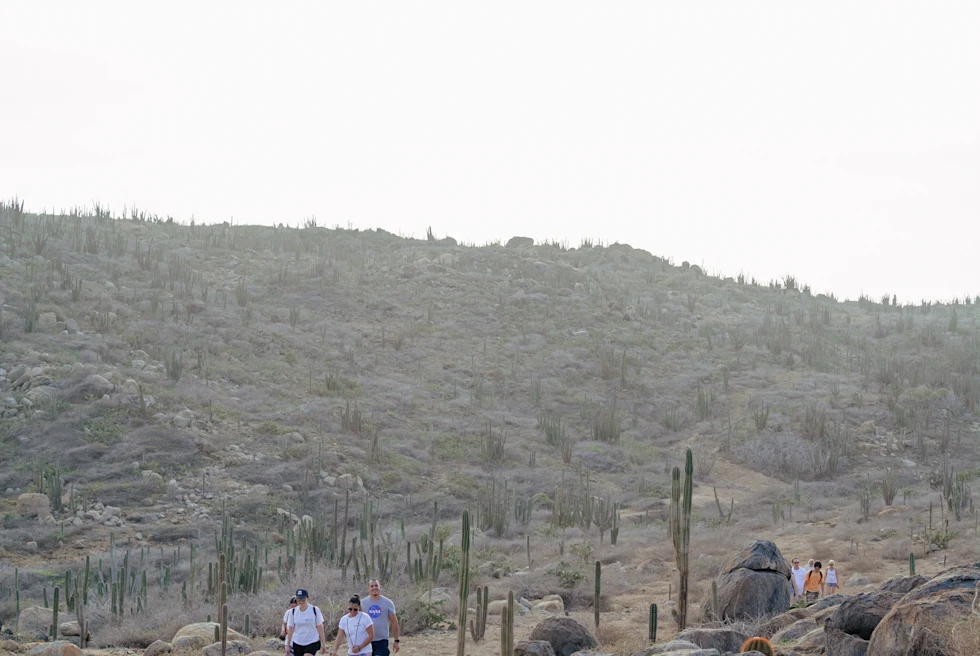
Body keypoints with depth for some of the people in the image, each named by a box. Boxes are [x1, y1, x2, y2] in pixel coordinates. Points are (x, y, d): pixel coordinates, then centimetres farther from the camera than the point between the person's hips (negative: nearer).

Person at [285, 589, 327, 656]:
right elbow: (290, 629, 5)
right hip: (297, 643, 3)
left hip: (312, 643, -3)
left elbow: (320, 628, -3)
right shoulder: (293, 612, 0)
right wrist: (287, 645, 4)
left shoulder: (315, 610, -7)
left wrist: (323, 644, -4)